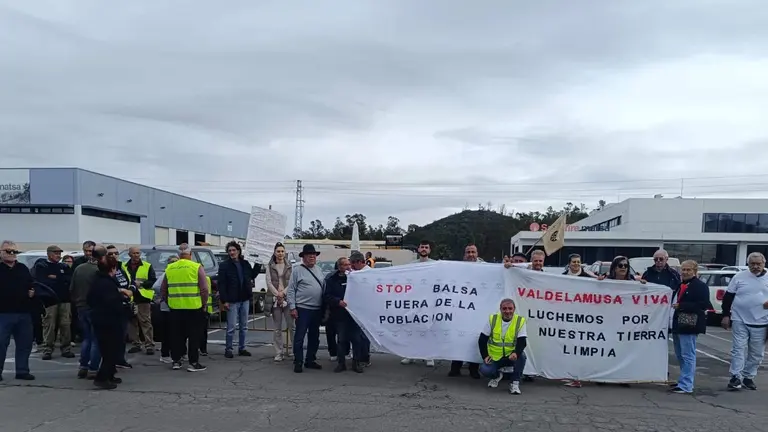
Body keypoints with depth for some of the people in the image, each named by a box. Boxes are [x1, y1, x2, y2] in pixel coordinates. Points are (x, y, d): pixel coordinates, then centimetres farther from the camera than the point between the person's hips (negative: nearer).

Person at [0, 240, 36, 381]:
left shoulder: (23, 269, 14)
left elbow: (32, 285, 22)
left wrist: (32, 292, 3)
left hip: (24, 313, 5)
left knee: (25, 343, 10)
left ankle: (22, 370, 19)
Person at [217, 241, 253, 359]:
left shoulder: (245, 264, 8)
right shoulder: (224, 265, -6)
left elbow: (251, 277, 23)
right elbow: (221, 285, -9)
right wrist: (224, 301, -14)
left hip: (244, 299, 5)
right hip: (232, 300, -5)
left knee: (244, 326, 11)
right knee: (231, 327, -2)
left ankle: (241, 348, 20)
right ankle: (228, 349, 9)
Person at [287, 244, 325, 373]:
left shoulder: (319, 270, 13)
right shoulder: (297, 270, -4)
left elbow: (324, 288, 17)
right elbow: (291, 290, -6)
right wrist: (292, 307, -12)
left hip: (317, 309, 6)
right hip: (303, 309, -6)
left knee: (314, 336, 13)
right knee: (299, 337, -3)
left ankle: (310, 360, 23)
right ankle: (298, 362, 4)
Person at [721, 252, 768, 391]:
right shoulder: (739, 277, 1)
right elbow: (728, 297, 3)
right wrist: (726, 315, -2)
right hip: (740, 320, -2)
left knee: (757, 353, 9)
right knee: (738, 349, -4)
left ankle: (748, 377, 21)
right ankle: (736, 377, -2)